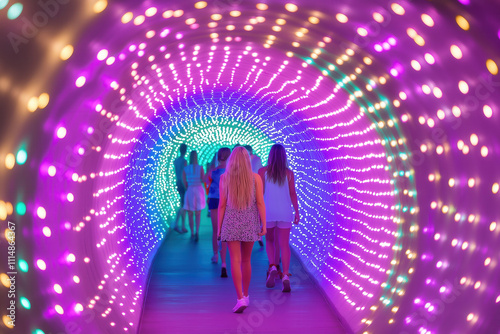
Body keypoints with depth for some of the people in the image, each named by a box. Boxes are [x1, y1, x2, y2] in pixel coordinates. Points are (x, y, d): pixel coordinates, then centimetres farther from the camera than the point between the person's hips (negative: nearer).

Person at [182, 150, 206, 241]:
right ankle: (197, 232, -6)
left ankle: (192, 234, 9)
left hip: (189, 191, 0)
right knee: (198, 214, 10)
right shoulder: (200, 168, -5)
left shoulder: (185, 169, -2)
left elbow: (184, 182, 0)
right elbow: (204, 180, -4)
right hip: (199, 190, 0)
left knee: (190, 214, 9)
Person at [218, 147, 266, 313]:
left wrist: (219, 227, 3)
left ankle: (241, 298, -11)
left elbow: (222, 204, -3)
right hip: (249, 223, 2)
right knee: (246, 260, 15)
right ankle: (245, 295, 28)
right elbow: (260, 203, -5)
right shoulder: (255, 178, -1)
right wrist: (263, 224, -1)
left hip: (231, 222, -2)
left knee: (235, 261, -2)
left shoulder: (224, 177, -2)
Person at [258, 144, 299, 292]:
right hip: (285, 213, 0)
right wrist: (297, 212, 6)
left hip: (268, 212, 0)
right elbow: (293, 194, 0)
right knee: (284, 244, 2)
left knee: (270, 241, 18)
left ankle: (272, 267, -2)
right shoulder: (289, 173, 3)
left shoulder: (263, 171, 0)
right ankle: (285, 276, -7)